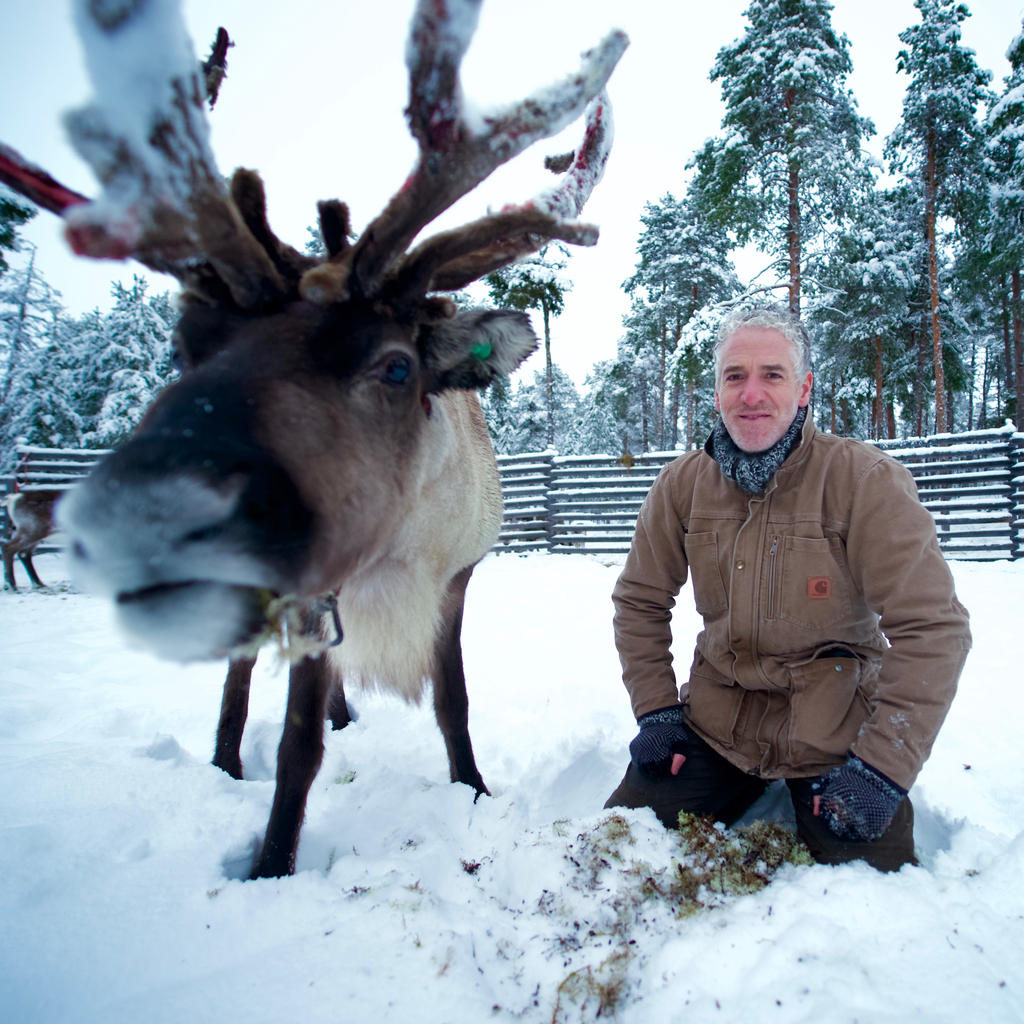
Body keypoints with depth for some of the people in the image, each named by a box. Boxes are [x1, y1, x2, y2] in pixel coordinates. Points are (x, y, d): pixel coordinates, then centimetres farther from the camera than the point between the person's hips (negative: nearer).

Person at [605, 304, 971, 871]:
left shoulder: (865, 479, -15)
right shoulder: (681, 483, -4)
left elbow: (932, 628, -15)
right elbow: (640, 601, 7)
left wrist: (882, 765, -19)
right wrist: (656, 711, 0)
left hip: (835, 736, -2)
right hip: (716, 725, 3)